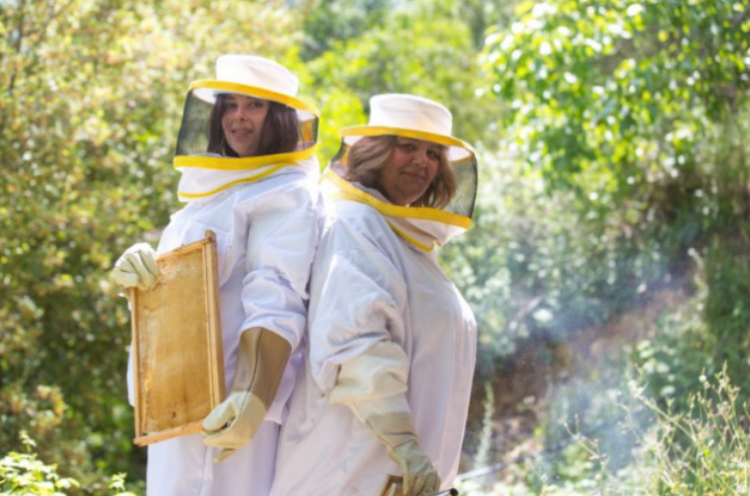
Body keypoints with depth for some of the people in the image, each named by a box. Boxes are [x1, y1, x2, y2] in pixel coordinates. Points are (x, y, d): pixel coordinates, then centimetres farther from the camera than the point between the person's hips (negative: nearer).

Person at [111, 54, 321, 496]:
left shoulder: (286, 194, -6)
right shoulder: (211, 193, 21)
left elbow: (276, 303, -19)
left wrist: (252, 397, -31)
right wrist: (135, 271, 0)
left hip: (228, 406, -8)